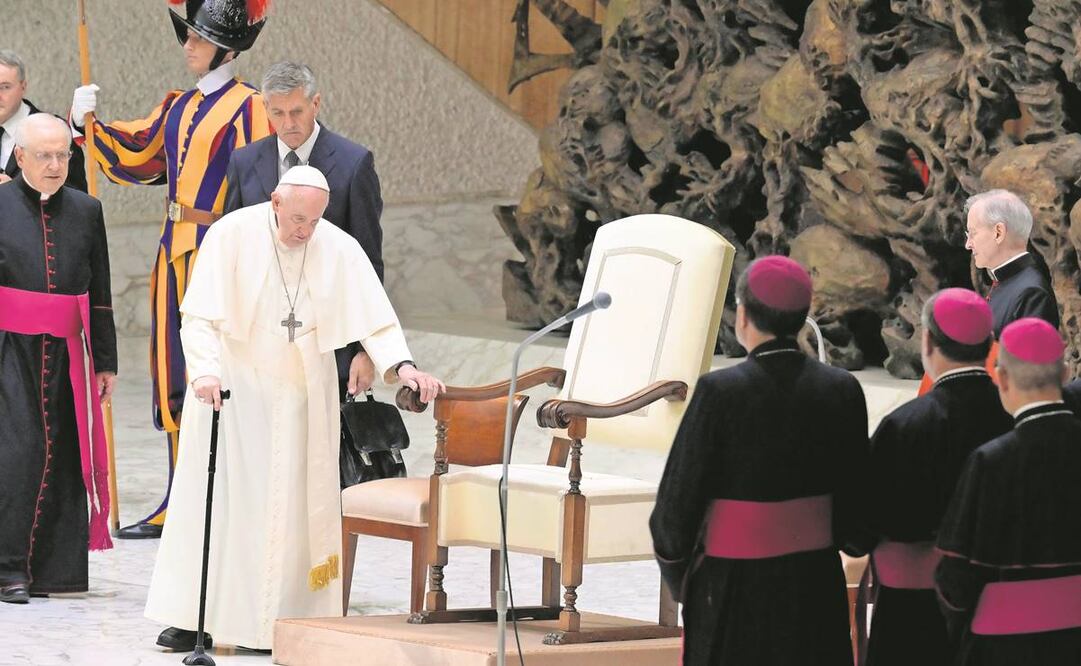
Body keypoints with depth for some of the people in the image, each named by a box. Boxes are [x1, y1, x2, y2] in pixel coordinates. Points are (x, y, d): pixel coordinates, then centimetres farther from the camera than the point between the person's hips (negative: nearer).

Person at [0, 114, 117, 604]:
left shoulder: (85, 211, 8)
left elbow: (100, 295, 12)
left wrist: (105, 361, 11)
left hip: (63, 355, 4)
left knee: (62, 452, 4)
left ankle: (50, 567, 12)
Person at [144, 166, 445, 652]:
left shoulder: (340, 250, -6)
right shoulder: (232, 235, -12)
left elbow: (376, 318, -10)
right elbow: (200, 315, -16)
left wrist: (401, 365, -28)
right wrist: (206, 370, -32)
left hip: (299, 396, 2)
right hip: (231, 389, -2)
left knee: (288, 506, 2)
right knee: (215, 496, -2)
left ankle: (276, 620, 6)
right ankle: (192, 617, 1)